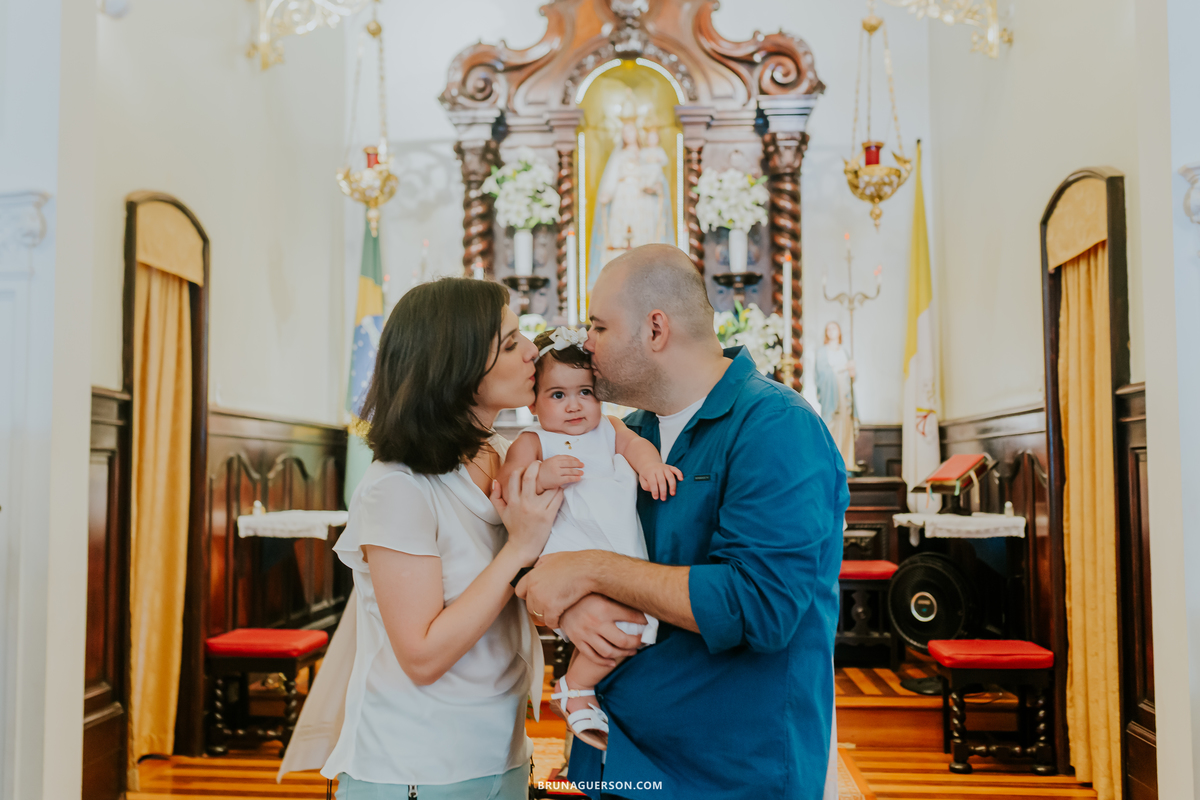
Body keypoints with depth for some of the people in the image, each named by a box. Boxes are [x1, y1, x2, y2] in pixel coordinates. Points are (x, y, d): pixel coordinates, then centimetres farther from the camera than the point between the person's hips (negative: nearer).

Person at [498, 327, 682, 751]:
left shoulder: (607, 429, 20)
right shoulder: (532, 442, 5)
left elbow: (633, 442, 2)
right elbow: (502, 490, -6)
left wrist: (650, 463, -20)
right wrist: (540, 477, -24)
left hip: (620, 564, 6)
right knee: (624, 620, -21)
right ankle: (574, 690, 0)